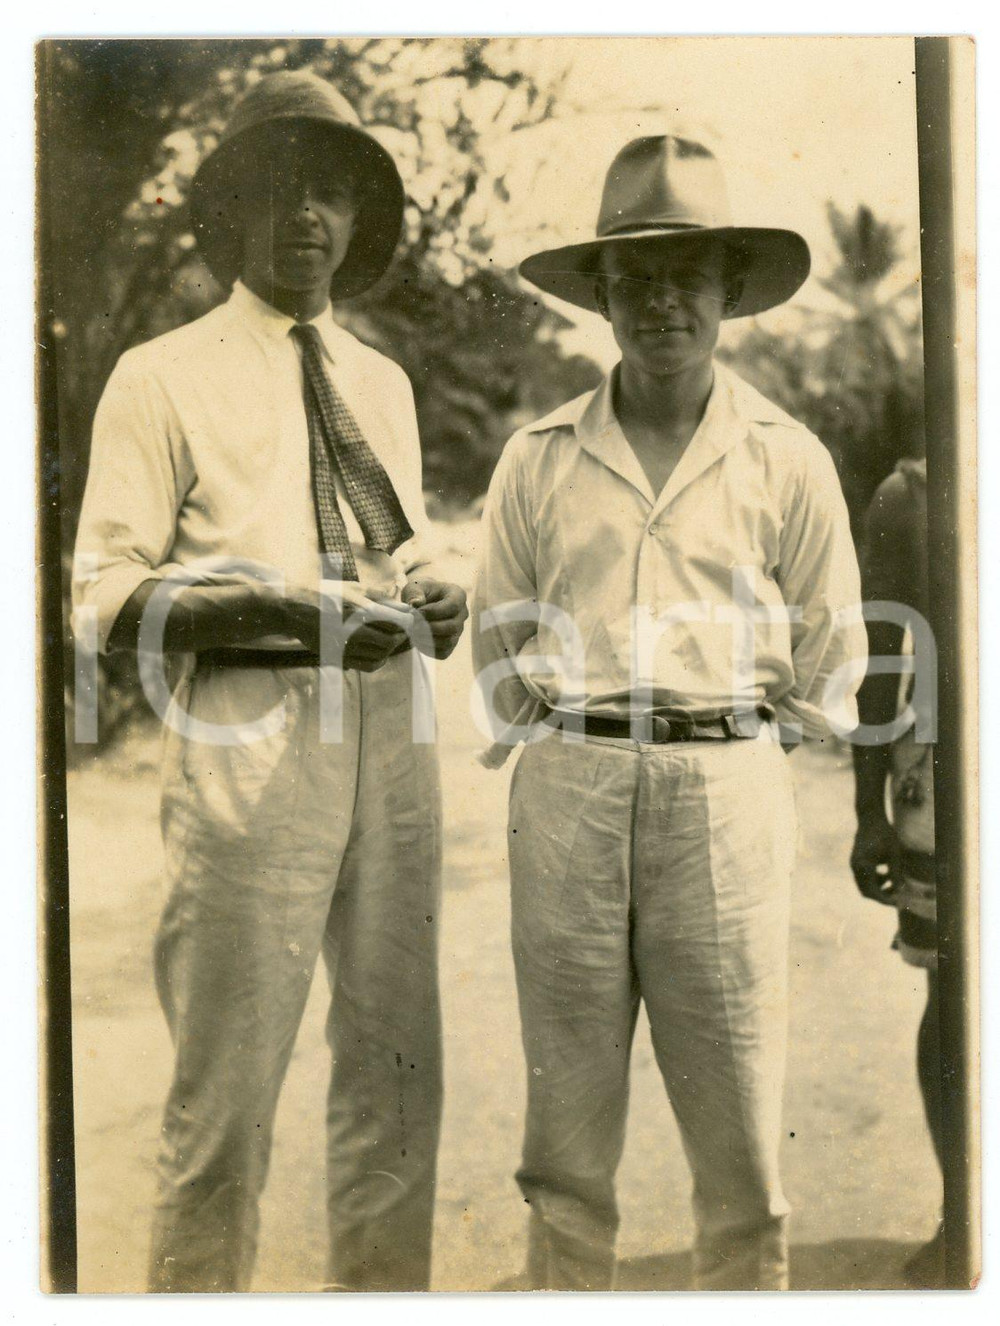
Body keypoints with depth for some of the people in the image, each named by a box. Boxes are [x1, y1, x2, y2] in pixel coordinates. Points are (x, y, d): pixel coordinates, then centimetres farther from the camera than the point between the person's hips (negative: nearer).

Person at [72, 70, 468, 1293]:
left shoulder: (383, 383, 20)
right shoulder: (162, 379, 2)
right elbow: (104, 598, -4)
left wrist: (436, 607, 1)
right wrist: (267, 607, -18)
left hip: (389, 735, 6)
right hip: (248, 741, -5)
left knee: (396, 1064, 12)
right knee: (227, 1086, -1)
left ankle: (384, 1287, 28)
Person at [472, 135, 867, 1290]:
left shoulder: (788, 460, 7)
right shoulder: (536, 460, 8)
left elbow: (827, 668, 11)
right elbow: (499, 649, 13)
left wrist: (725, 729, 7)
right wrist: (566, 733, 4)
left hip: (727, 792, -1)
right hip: (568, 792, 1)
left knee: (739, 1123, 3)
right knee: (567, 1120, 7)